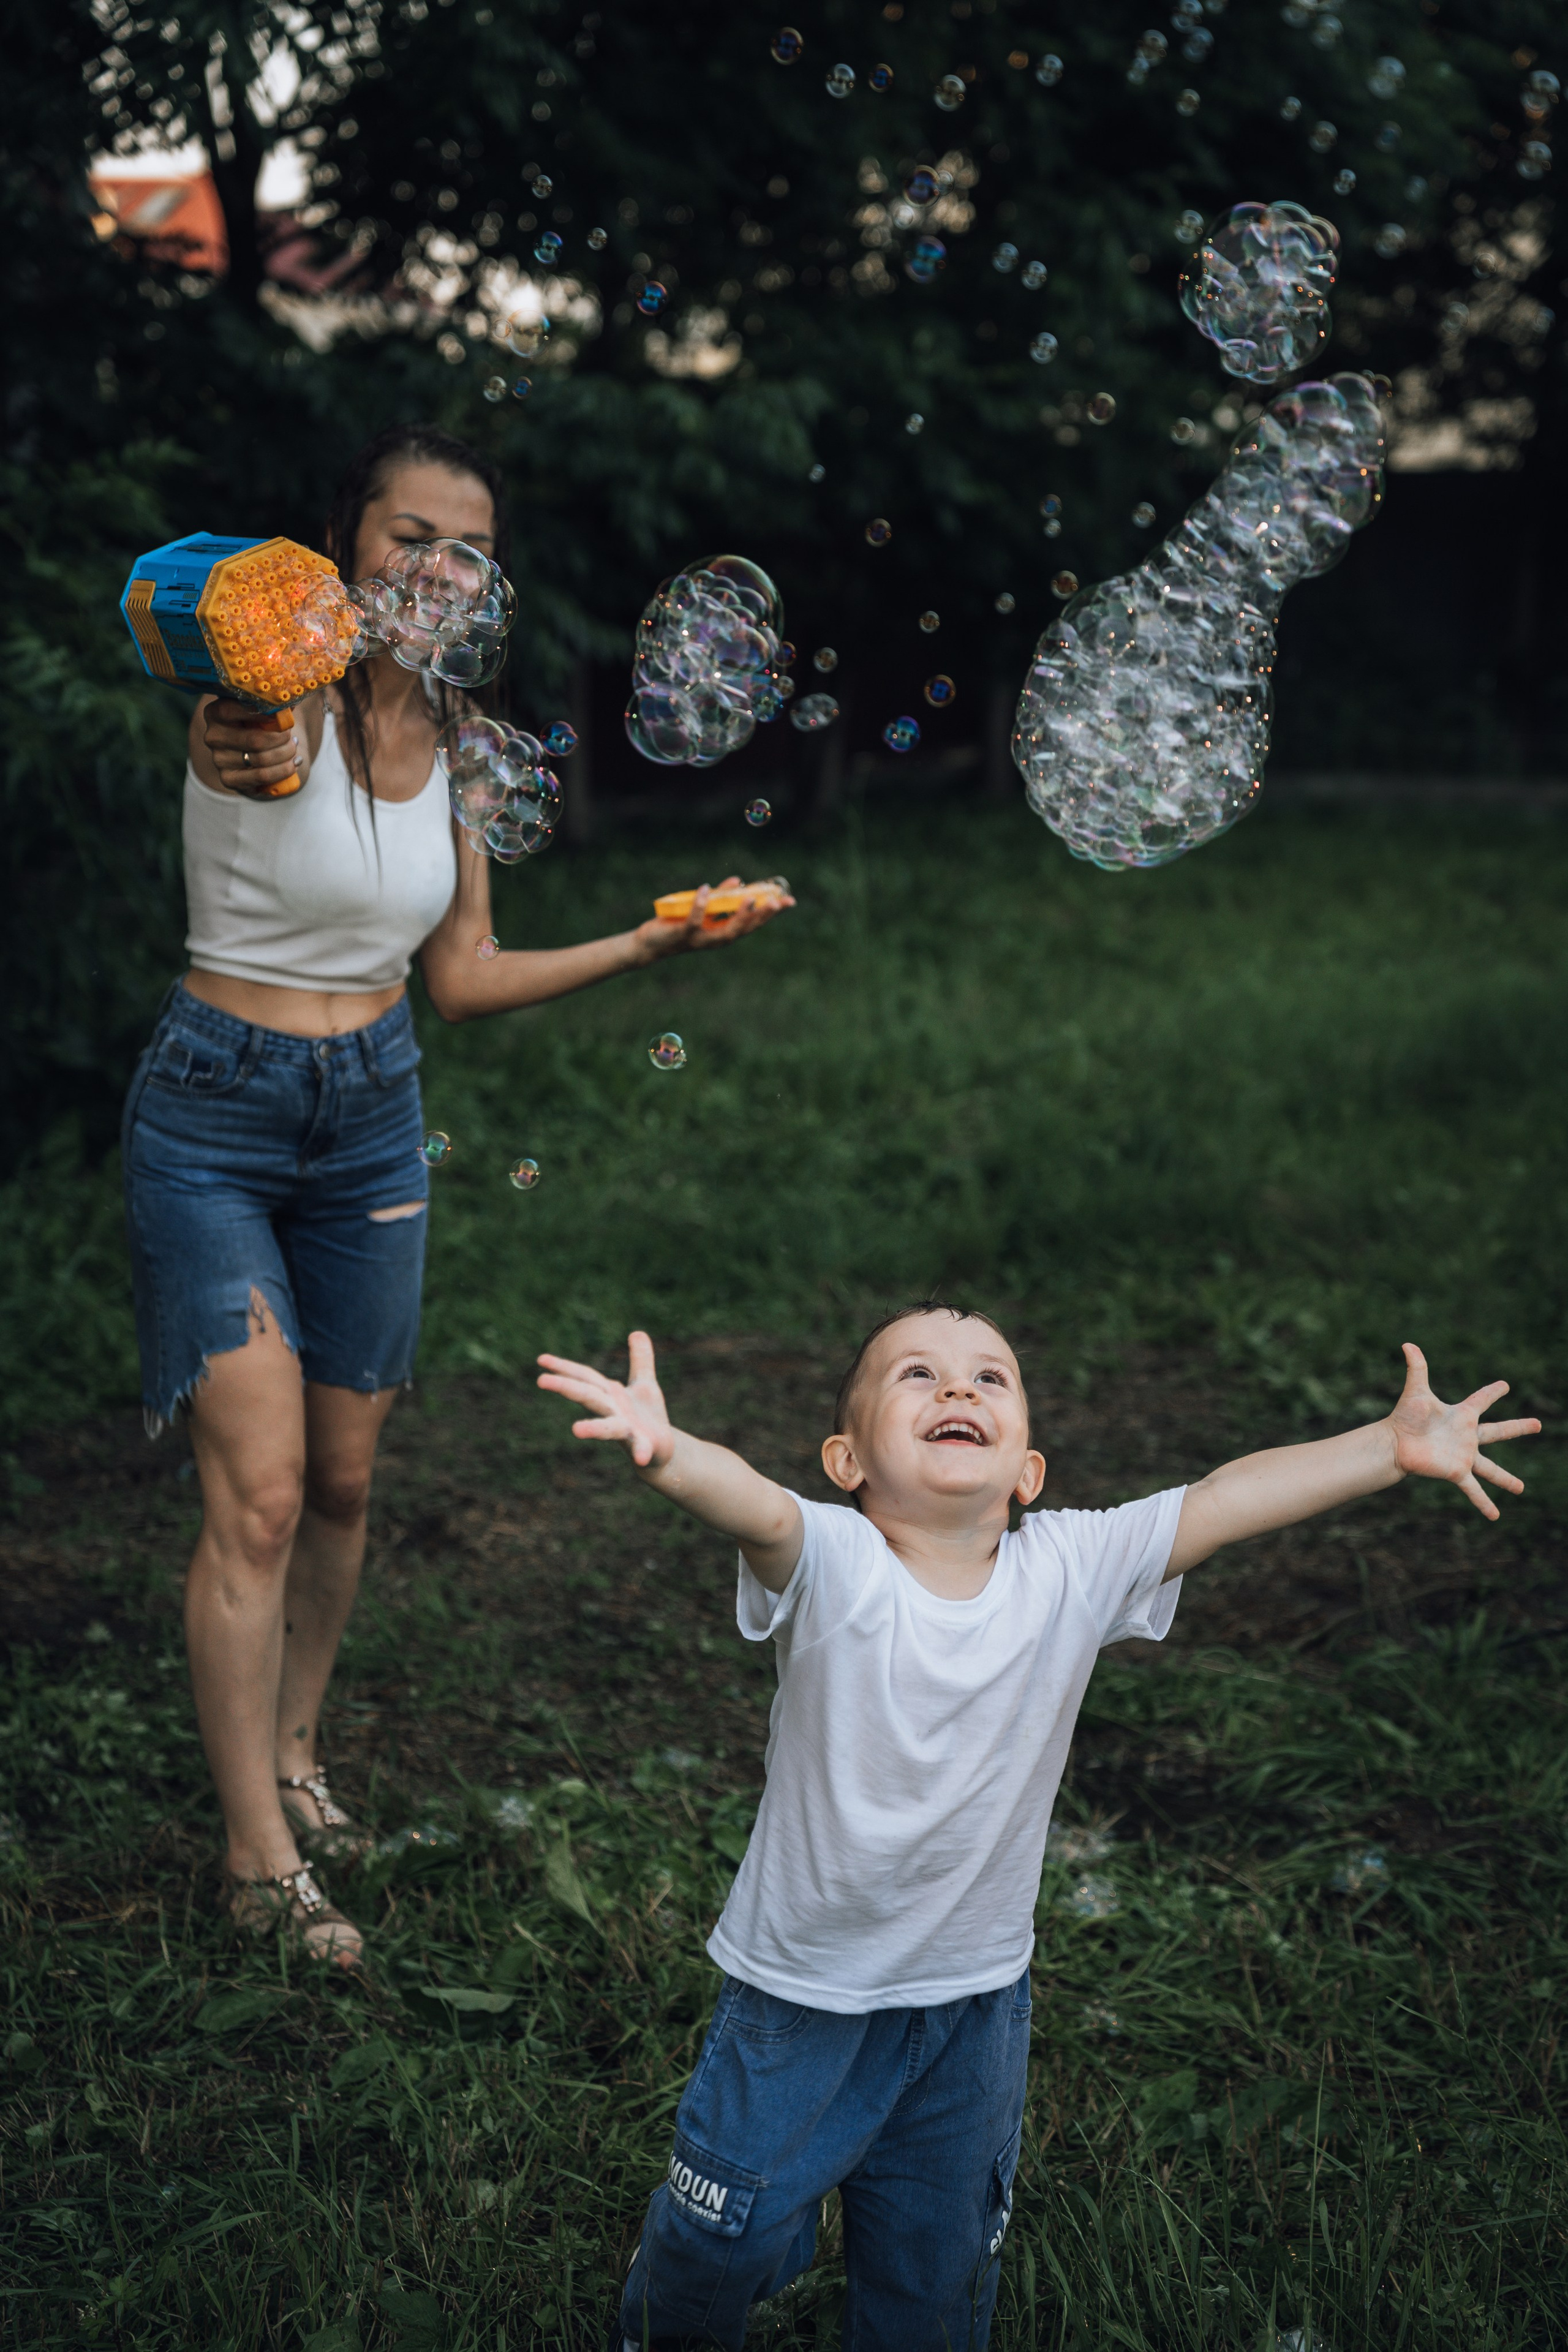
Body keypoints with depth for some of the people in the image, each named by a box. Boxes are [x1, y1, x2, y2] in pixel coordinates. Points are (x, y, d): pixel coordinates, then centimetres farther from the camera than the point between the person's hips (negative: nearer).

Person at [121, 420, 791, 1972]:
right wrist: (237, 733, -69)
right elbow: (235, 732, -45)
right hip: (216, 1114, -6)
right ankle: (259, 1858, 4)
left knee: (343, 1481, 14)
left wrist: (656, 942, 5)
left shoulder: (458, 743, 2)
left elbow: (461, 982, 8)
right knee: (258, 1491, -8)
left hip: (373, 1119, 6)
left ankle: (291, 1753, 35)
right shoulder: (273, 713, -17)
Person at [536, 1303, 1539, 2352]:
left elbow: (1224, 1499, -18)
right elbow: (756, 1506, -45)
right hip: (802, 1990, -3)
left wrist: (1395, 1445, -26)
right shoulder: (833, 1564, -25)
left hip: (976, 1994, 3)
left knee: (941, 2259, 21)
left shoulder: (1071, 1571, -14)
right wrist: (668, 1450, -66)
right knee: (732, 2233, 15)